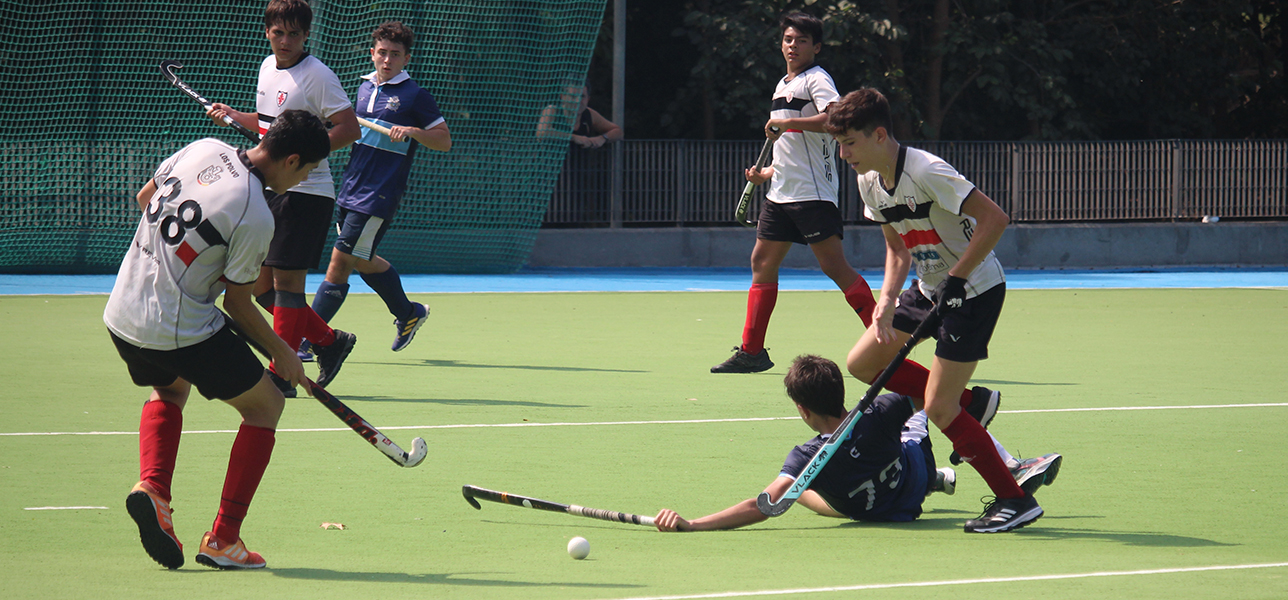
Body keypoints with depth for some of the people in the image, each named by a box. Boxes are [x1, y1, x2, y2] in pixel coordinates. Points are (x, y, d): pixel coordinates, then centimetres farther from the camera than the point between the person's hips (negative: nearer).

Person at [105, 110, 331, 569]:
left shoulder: (203, 149, 1)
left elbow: (144, 197, 18)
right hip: (181, 332, -7)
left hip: (121, 316, 7)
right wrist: (282, 354, 8)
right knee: (266, 406, 12)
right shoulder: (255, 218, -18)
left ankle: (151, 487, 10)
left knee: (169, 390, 36)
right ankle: (223, 539, 7)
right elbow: (238, 304, -8)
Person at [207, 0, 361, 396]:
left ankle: (282, 376, -3)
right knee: (261, 283, 8)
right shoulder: (268, 67, 12)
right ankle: (328, 341, 21)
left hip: (306, 193, -9)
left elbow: (349, 128, -17)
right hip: (270, 192, 9)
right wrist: (234, 116, 12)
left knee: (286, 280, -9)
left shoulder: (317, 76, -12)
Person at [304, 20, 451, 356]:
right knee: (362, 261, 17)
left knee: (340, 263, -8)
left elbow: (445, 141, -4)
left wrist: (414, 132, -20)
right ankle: (408, 314, 38)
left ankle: (305, 341, -6)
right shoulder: (364, 88, 13)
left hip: (379, 196, -8)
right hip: (351, 189, 8)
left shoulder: (414, 96, -6)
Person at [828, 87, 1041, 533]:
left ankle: (1015, 502, -3)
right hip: (929, 288, 9)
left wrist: (955, 279, -25)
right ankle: (968, 403, 20)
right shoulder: (869, 181, 1)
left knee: (938, 408, -12)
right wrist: (887, 301, -7)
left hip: (975, 290, -9)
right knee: (862, 363, 9)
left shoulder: (927, 172, -26)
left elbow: (995, 219, -27)